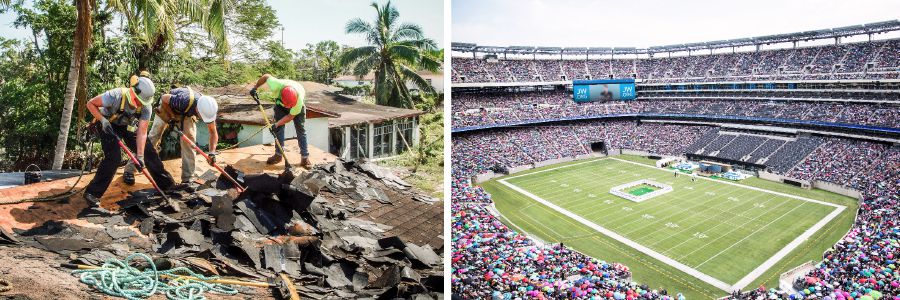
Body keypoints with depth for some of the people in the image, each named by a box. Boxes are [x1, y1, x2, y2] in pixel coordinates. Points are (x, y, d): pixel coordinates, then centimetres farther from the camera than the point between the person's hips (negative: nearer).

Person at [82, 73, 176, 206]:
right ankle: (92, 192, -7)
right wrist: (103, 120, -34)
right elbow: (91, 103, -20)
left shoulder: (145, 106, -24)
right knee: (114, 157, -20)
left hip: (127, 126, 4)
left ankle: (168, 184, 10)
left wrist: (140, 155, -31)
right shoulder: (116, 96, -35)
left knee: (149, 152, -2)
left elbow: (142, 133, -25)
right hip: (107, 124, -4)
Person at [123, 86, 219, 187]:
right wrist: (171, 116, -20)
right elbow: (164, 98, -22)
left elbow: (213, 132, -19)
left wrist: (212, 152, -29)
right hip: (167, 106, -2)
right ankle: (129, 171, 10)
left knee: (189, 140, -13)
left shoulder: (208, 109, -31)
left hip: (186, 113, 3)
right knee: (153, 138, -3)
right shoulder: (185, 100, -44)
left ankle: (188, 179, -4)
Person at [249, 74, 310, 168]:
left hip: (298, 107, -2)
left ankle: (305, 157, -5)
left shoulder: (299, 98, -43)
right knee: (279, 128, -3)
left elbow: (291, 116, -29)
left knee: (300, 128, -7)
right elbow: (266, 76, -19)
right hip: (280, 104, 2)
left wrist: (277, 124, -33)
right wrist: (255, 88, -13)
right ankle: (278, 154, 7)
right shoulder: (276, 86, -42)